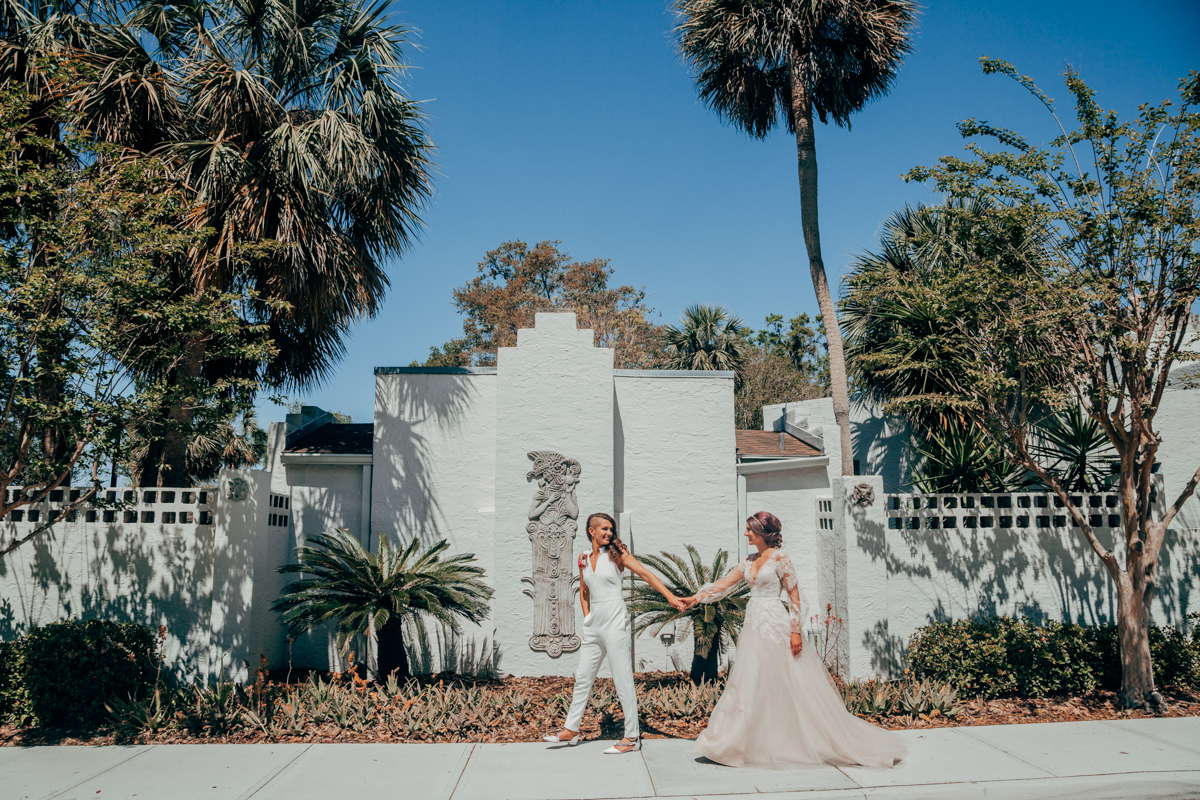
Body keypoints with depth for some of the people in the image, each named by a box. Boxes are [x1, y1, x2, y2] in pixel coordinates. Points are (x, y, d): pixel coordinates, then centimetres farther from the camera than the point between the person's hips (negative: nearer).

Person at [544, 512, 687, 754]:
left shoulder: (616, 552, -3)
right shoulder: (584, 558, 11)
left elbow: (646, 574, -9)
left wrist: (670, 597, -18)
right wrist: (587, 618, 11)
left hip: (614, 620, -5)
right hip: (593, 623, 5)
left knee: (623, 679, -2)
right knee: (583, 676, 13)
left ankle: (632, 737, 5)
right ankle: (571, 730, 25)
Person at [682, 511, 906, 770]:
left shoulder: (780, 560, -10)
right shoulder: (749, 561, 11)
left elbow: (794, 597, -10)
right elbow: (724, 584, 13)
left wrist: (796, 631, -15)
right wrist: (697, 598, 6)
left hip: (775, 625, -8)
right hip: (754, 625, 8)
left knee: (786, 683, -3)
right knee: (751, 682, 8)